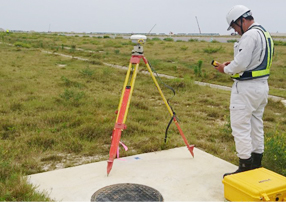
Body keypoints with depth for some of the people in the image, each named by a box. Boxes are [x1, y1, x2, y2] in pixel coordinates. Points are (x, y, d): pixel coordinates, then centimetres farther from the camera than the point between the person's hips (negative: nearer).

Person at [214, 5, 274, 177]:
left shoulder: (250, 35, -18)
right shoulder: (265, 34, 15)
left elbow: (240, 64, -23)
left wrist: (225, 69, -5)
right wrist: (233, 64, 12)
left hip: (246, 88, -11)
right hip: (262, 85, 11)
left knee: (240, 126, -4)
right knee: (256, 125, 16)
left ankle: (245, 166, 1)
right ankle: (256, 164, 26)